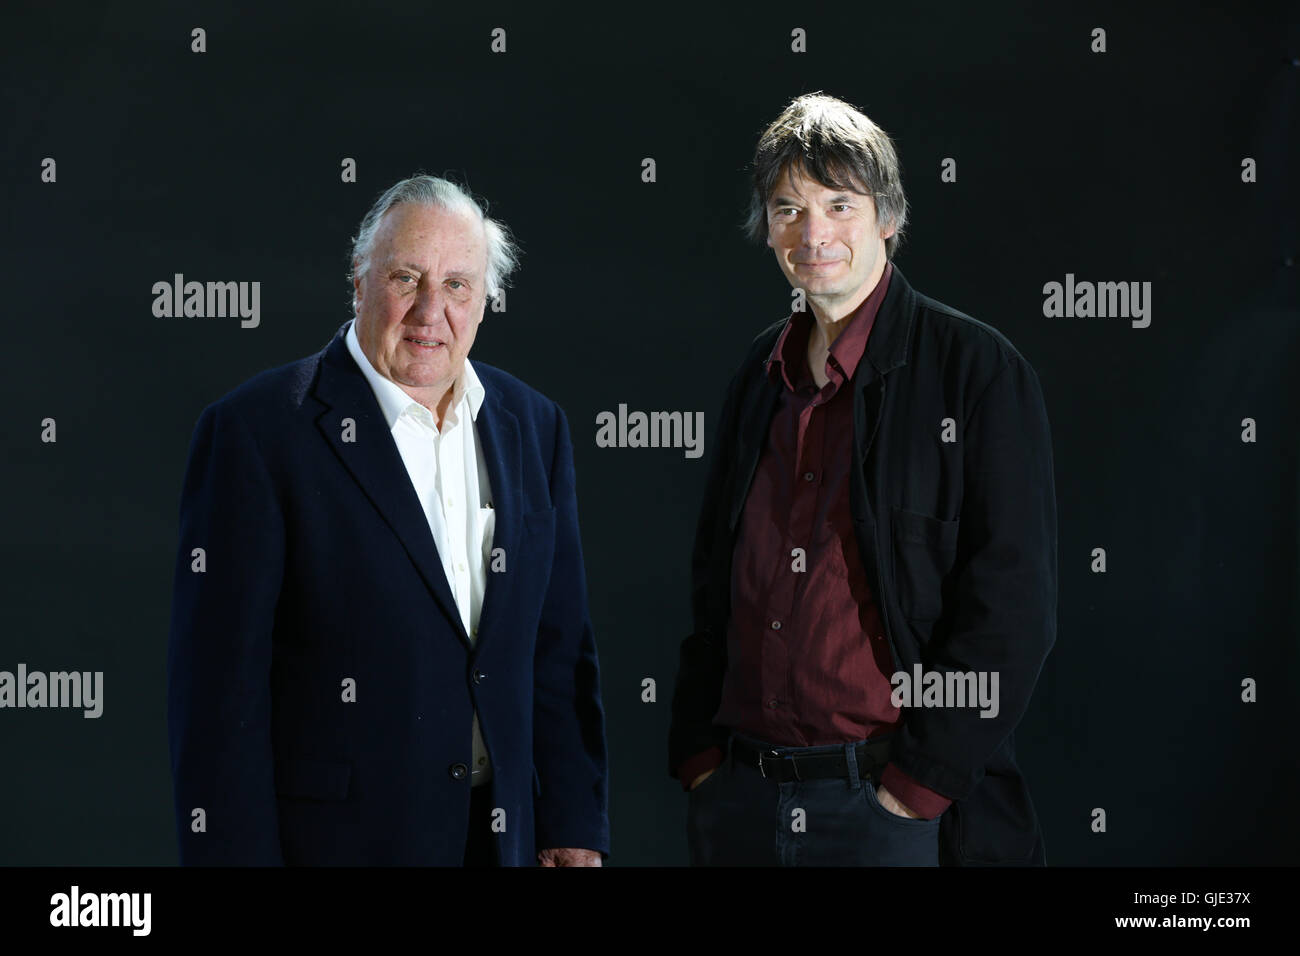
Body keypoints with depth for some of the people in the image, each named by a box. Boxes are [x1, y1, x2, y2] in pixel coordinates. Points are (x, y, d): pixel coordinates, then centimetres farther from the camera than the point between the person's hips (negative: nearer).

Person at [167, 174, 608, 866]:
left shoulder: (534, 426, 7)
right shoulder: (256, 432, -10)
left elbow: (559, 652, 10)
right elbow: (220, 685, -13)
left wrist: (574, 830, 5)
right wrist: (235, 855, -16)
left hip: (503, 836, 5)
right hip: (332, 837, -5)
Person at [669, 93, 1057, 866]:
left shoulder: (979, 368, -6)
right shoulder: (761, 374, 12)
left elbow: (1012, 606, -11)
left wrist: (919, 786, -14)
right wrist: (699, 756, 7)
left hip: (897, 809, -5)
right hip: (741, 798, 5)